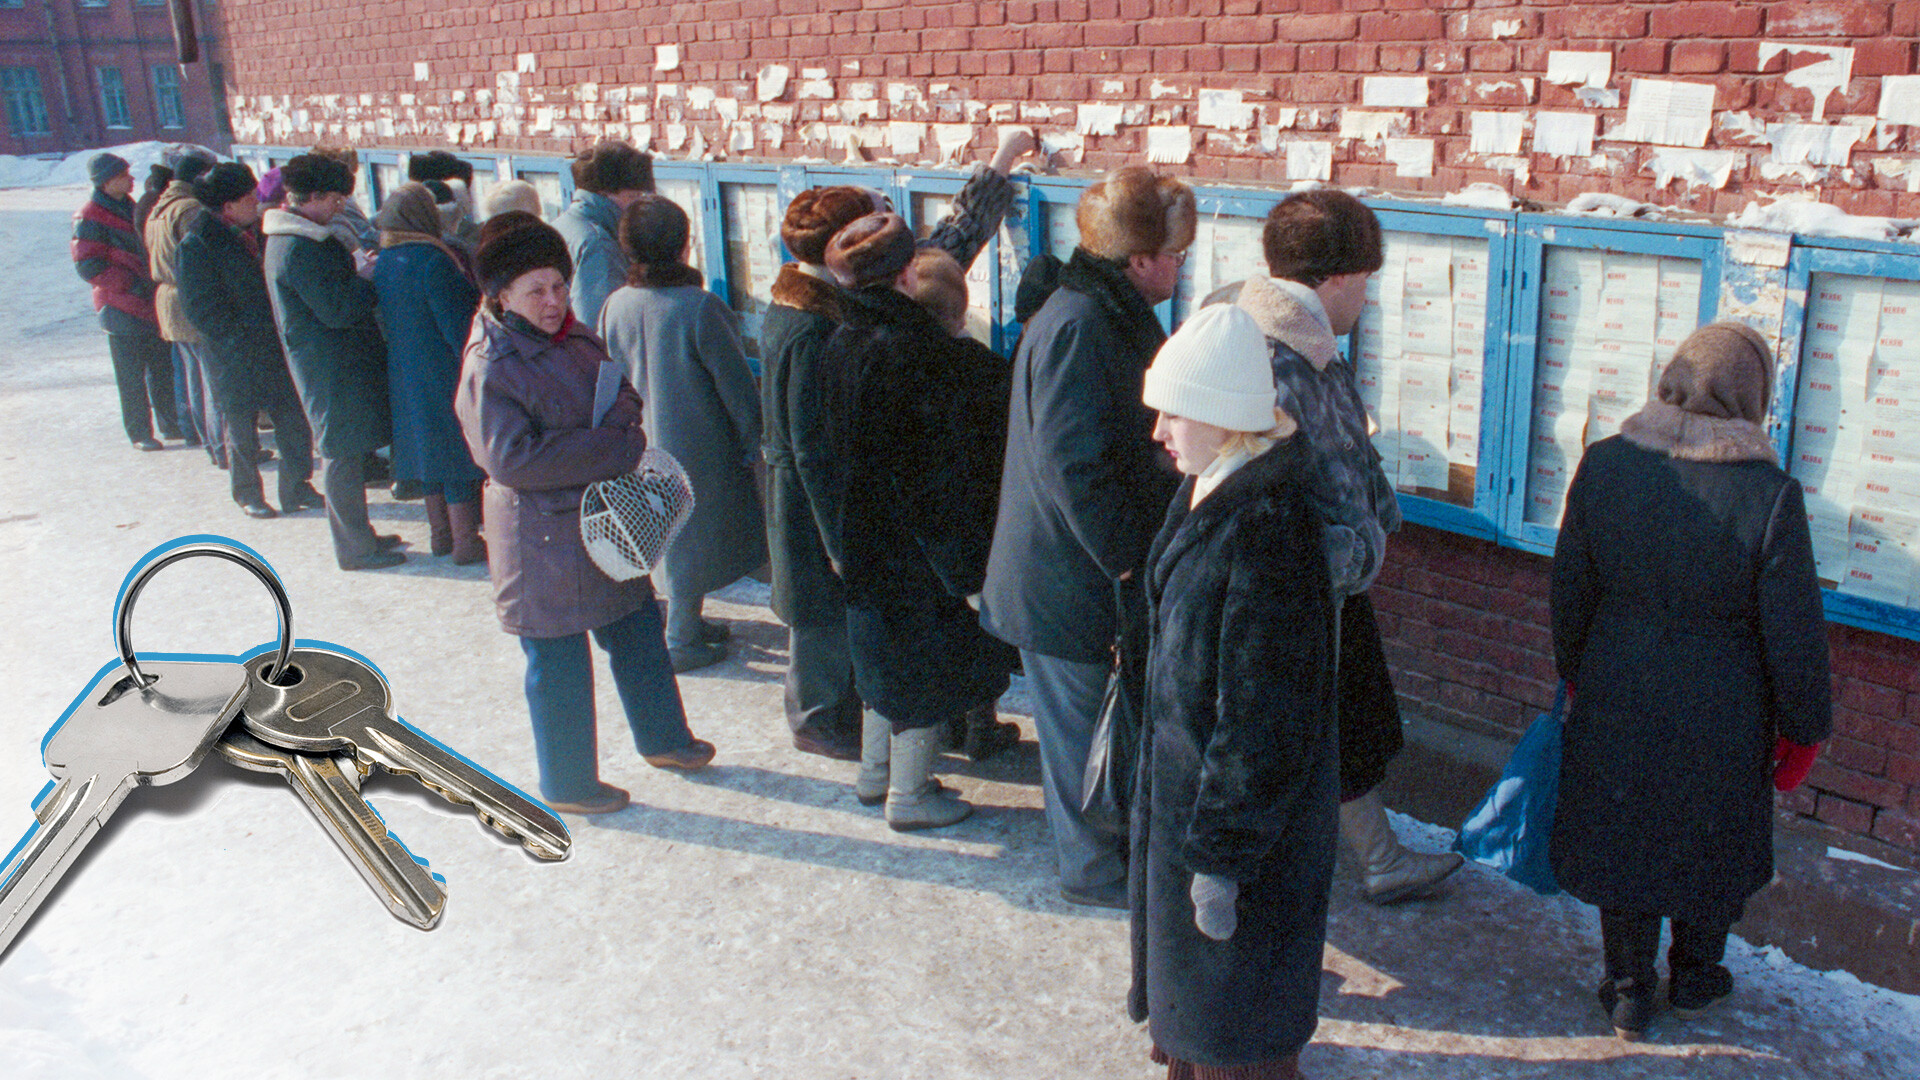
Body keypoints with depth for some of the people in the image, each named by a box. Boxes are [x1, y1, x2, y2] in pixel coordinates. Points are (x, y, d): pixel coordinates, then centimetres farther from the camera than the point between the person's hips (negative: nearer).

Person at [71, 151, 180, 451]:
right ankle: (139, 433, 7)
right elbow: (87, 266, -14)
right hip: (121, 307, -7)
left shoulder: (129, 206, 14)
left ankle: (170, 423, 22)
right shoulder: (89, 218, -10)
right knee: (131, 374, -1)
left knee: (163, 367, 11)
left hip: (150, 302, 7)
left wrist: (155, 281, 13)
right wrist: (132, 285, -18)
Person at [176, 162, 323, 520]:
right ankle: (248, 495, 22)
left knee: (294, 418, 7)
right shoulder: (195, 247, -13)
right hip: (234, 357, -6)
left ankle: (296, 487, 21)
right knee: (241, 428, 7)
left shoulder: (249, 232, 9)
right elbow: (201, 312, -15)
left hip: (273, 346, 6)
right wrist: (241, 343, -18)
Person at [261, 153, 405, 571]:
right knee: (345, 454, -1)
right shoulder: (300, 249, -21)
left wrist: (358, 269, 4)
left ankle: (357, 534, 29)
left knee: (349, 453, 18)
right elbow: (338, 310, -23)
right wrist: (370, 276, -11)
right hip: (333, 365, -10)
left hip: (340, 360, 10)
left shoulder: (292, 238, 11)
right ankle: (355, 547, 9)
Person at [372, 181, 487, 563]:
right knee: (459, 451, 0)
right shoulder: (431, 260, -20)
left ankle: (441, 534, 26)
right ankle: (466, 542, 5)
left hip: (403, 371, 8)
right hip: (443, 372, -8)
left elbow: (386, 319, 12)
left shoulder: (383, 263, 4)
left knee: (429, 449, 17)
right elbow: (457, 322, -20)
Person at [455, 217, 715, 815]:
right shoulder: (490, 368, -19)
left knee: (639, 631, 21)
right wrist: (615, 447, -23)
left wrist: (620, 417, -11)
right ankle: (566, 784, 23)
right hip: (544, 536, -8)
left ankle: (662, 737, 42)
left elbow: (626, 396, 15)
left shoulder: (575, 339, 7)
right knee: (558, 664, 5)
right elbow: (512, 457, -26)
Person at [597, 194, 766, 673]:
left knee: (670, 539, 21)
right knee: (693, 540, 9)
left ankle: (686, 621, 35)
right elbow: (735, 386, -16)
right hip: (699, 449, -5)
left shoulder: (615, 306, -6)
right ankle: (681, 640, 18)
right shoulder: (699, 307, -22)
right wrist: (753, 444, -4)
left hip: (643, 448, 6)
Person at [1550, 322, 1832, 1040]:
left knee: (1622, 838, 19)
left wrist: (1576, 674, 14)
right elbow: (1795, 636, -15)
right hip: (1723, 716, -2)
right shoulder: (1771, 497, -22)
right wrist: (1803, 731, 1)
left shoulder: (1603, 466, -13)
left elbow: (1571, 591, -2)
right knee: (1715, 845, 23)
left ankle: (1629, 993, 34)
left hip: (1617, 701, 2)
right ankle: (1694, 980, 44)